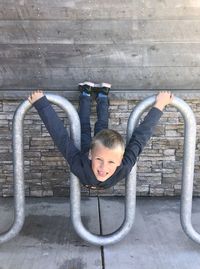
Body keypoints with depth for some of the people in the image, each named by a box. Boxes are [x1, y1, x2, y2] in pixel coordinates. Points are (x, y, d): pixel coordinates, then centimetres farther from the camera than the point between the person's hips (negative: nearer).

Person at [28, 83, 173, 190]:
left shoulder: (124, 168, -51)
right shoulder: (79, 164, -53)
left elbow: (139, 136, -45)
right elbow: (61, 135, -51)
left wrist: (158, 105, -40)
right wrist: (40, 102, -48)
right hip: (86, 149, -1)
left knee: (102, 127, 31)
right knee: (83, 128, 30)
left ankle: (102, 95, 52)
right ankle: (86, 93, 47)